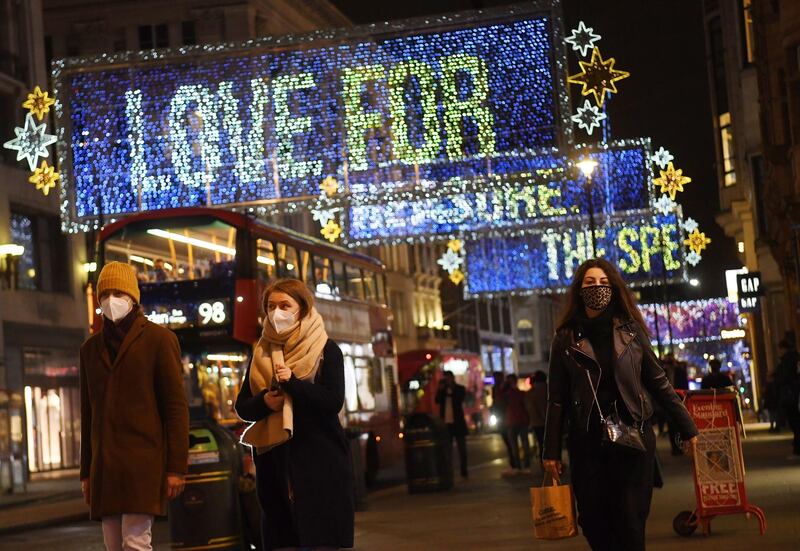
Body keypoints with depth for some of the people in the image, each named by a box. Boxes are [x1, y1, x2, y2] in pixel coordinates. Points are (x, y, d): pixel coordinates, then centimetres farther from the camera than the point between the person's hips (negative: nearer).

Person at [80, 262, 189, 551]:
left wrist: (176, 466, -9)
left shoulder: (159, 339, 1)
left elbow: (176, 406, -3)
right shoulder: (90, 348, 17)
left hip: (143, 462, -5)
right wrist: (86, 472, 16)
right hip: (104, 465, 5)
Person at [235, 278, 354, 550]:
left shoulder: (326, 350, 0)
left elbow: (333, 402, -10)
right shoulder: (261, 353, 13)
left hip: (319, 459, -4)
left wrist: (292, 382, -19)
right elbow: (242, 406, 11)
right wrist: (264, 402, -10)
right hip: (273, 460, 4)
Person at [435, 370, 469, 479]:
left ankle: (464, 472, 5)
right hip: (446, 423, 2)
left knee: (462, 449, 1)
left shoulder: (460, 388, 4)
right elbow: (437, 400, -5)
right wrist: (441, 389, -14)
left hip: (457, 422, -2)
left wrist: (451, 389, -11)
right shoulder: (442, 390, 11)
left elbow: (459, 399, -13)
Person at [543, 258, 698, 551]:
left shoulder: (630, 330, 5)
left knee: (631, 522, -3)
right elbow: (557, 399, 3)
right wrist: (552, 451, -1)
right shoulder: (565, 339, 4)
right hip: (587, 442, 0)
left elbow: (658, 382, 8)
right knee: (593, 522, 1)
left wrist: (687, 427, 7)